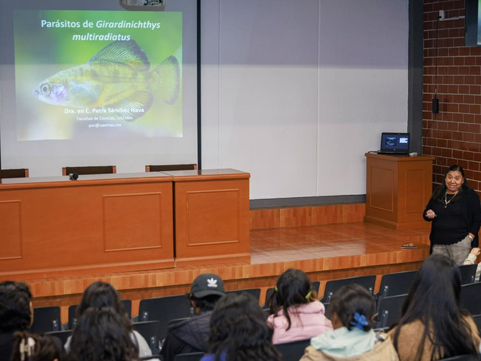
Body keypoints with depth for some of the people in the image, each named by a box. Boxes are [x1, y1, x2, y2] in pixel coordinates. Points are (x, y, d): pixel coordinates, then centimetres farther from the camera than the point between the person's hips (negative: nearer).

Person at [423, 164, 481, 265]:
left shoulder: (470, 195, 0)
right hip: (438, 244, 4)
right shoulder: (437, 194, 13)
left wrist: (470, 237, -10)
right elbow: (426, 213, 21)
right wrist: (429, 215, -3)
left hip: (460, 243, -4)